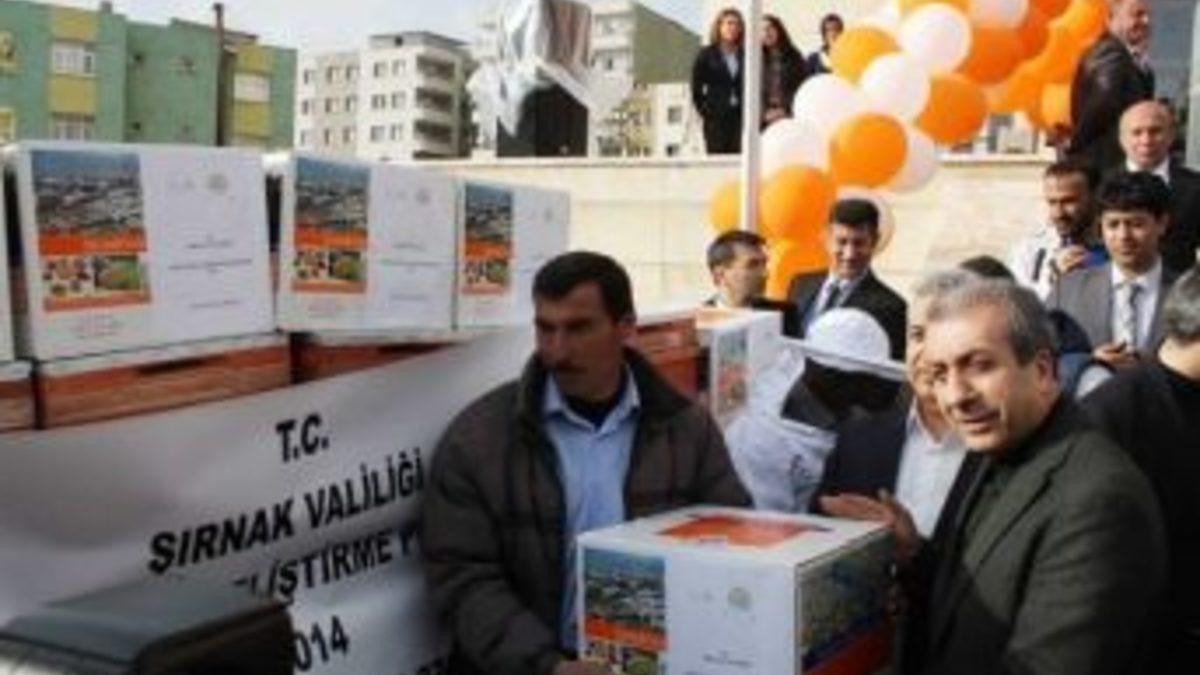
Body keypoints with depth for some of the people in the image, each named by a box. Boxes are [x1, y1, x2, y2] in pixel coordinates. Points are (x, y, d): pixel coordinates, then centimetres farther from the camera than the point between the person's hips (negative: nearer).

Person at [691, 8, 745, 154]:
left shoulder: (745, 56, 8)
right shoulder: (707, 55, 5)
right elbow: (696, 88, 6)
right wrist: (705, 111, -1)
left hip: (740, 116, 2)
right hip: (716, 119, -2)